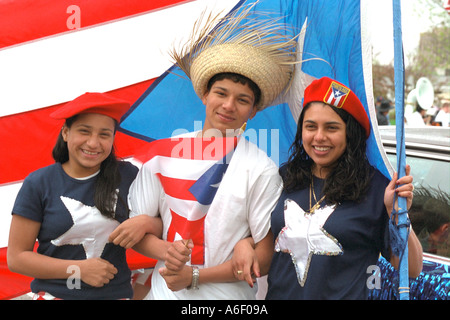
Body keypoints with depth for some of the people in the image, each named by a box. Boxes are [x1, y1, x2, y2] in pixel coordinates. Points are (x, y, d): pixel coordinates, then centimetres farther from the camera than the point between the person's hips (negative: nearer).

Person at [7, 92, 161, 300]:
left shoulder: (128, 176, -3)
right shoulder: (38, 184, -6)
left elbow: (162, 226, 4)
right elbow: (16, 257, -6)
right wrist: (78, 269, -13)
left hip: (117, 292, 2)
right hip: (53, 292, -1)